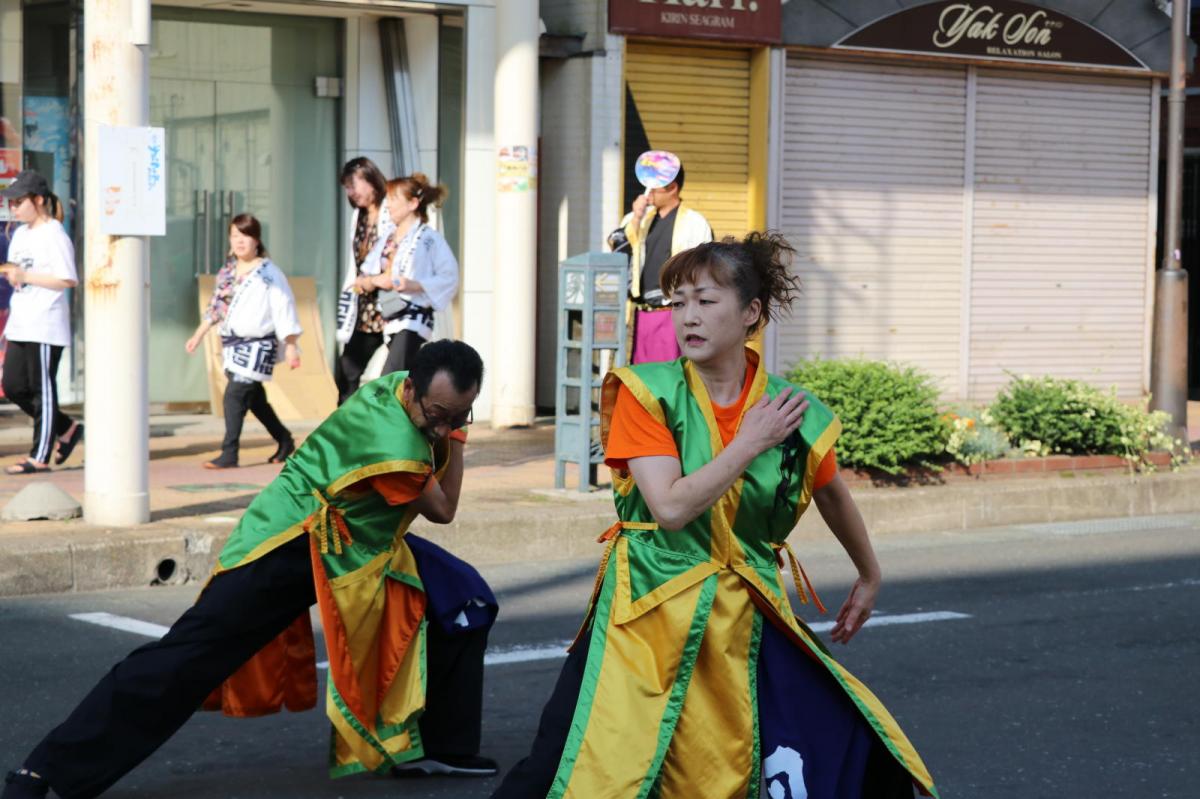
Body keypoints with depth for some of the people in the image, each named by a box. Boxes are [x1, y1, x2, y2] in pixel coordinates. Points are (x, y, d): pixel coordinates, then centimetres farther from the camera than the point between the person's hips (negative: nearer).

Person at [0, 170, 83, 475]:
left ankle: (39, 456, 3)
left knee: (42, 389, -3)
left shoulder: (54, 235, -11)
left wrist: (26, 276, -19)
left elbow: (68, 280, -17)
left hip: (45, 325, -9)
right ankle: (66, 428, 24)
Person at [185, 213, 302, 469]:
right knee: (254, 398, 13)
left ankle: (229, 453, -15)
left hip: (258, 343, -7)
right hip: (232, 343, 7)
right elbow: (215, 307, 20)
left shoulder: (269, 273, -7)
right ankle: (285, 441, 30)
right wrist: (199, 335, 18)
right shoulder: (227, 272, 12)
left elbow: (284, 311, -9)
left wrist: (290, 346, -12)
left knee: (235, 393, -16)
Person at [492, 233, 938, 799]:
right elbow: (671, 507, -19)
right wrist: (751, 442, -12)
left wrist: (869, 578, 33)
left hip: (744, 622, 2)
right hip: (649, 612, -2)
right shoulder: (647, 393, -7)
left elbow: (833, 500, 20)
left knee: (849, 752, -4)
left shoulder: (794, 414, 0)